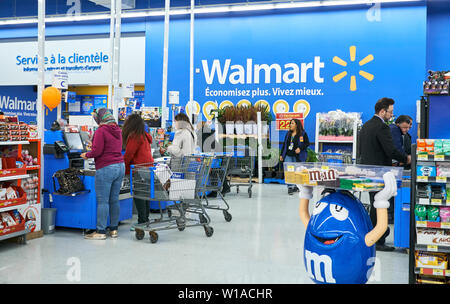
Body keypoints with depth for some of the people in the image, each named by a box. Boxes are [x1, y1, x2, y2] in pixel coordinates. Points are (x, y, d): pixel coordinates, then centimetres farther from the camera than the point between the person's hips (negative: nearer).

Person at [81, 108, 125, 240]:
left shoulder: (101, 131, -11)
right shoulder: (117, 130, 13)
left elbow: (97, 151, -16)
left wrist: (87, 155, 3)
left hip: (106, 168, -8)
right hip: (120, 166, 8)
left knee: (102, 201, -3)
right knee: (114, 200, 12)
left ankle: (101, 231, 0)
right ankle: (114, 229, 17)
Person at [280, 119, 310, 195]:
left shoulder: (303, 134, -3)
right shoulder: (288, 134, 13)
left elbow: (307, 143, -4)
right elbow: (284, 144, 17)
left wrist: (300, 148, -19)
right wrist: (281, 154, 14)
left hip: (298, 157, -4)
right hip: (288, 156, 4)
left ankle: (296, 186, 21)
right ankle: (290, 187, -3)